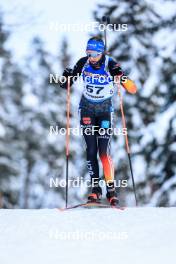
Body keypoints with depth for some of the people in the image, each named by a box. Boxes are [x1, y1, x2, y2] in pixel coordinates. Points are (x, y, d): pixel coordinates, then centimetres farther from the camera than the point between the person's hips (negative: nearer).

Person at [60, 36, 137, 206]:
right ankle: (95, 188, 2)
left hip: (105, 109, -2)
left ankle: (111, 190, -5)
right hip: (87, 109, 2)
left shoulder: (111, 65, -18)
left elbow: (133, 90, -21)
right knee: (91, 150, -3)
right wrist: (66, 78, -23)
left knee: (104, 150, -12)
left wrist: (122, 78, -40)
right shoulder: (83, 63, -11)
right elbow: (65, 85, 0)